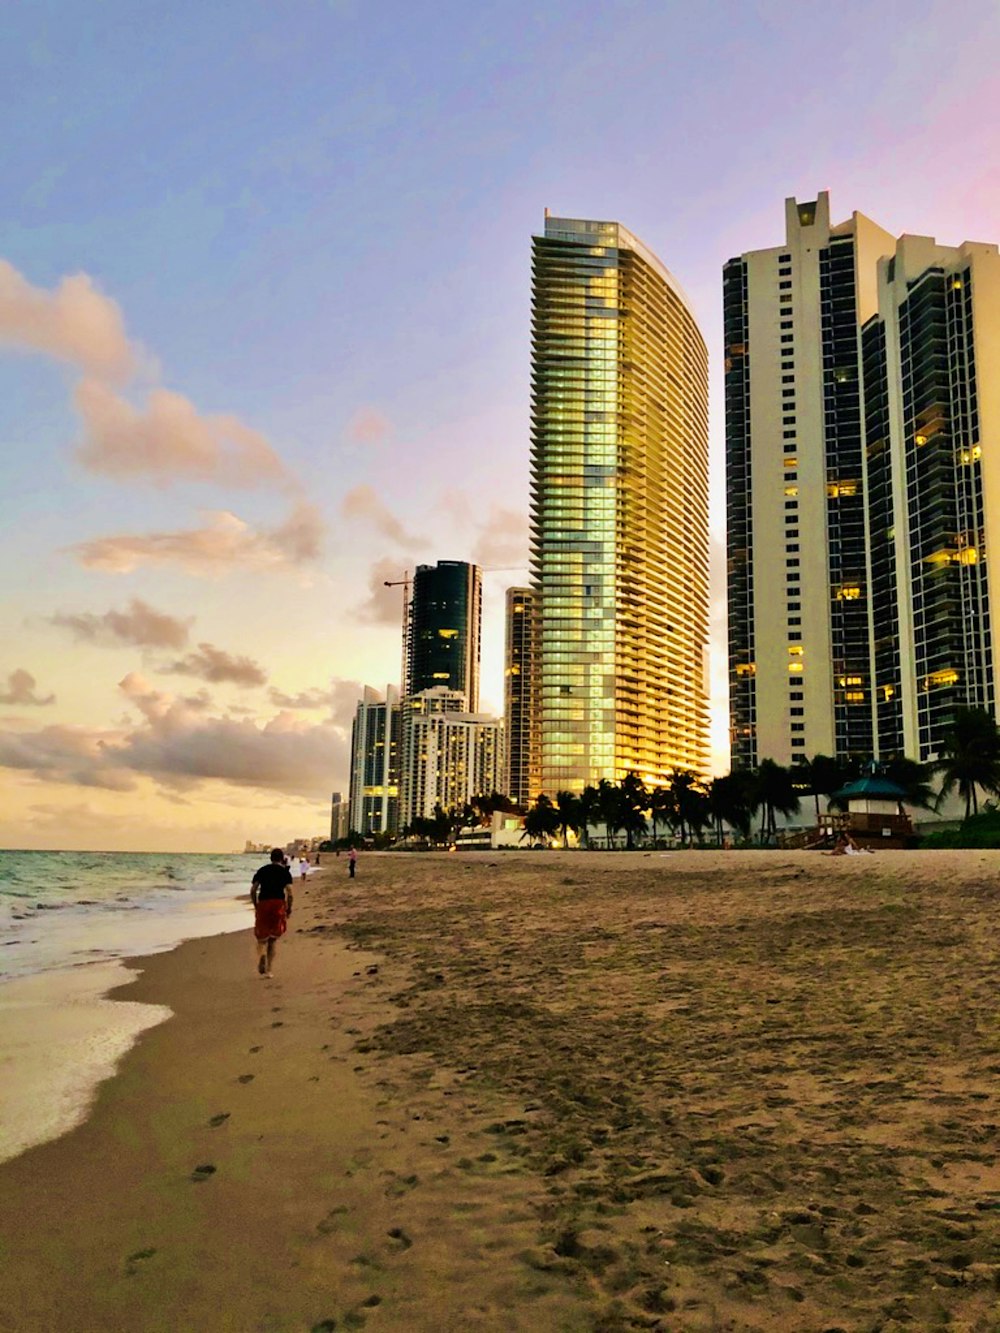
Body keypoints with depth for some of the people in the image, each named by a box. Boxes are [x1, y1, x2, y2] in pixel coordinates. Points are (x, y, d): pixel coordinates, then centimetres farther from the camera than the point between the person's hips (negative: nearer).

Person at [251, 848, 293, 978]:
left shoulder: (262, 870, 10)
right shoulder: (285, 872, 5)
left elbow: (253, 890, 5)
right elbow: (289, 892, -6)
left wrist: (256, 906, 15)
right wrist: (289, 908, 4)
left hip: (263, 904, 1)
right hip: (279, 904, -1)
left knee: (261, 937, 11)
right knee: (273, 939, 12)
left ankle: (261, 954, -22)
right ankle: (268, 970, 8)